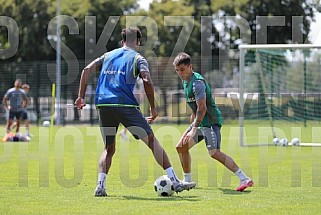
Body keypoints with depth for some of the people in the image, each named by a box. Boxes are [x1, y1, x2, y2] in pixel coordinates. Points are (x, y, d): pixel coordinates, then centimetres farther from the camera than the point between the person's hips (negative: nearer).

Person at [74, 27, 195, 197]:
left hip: (103, 105, 4)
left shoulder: (107, 55, 23)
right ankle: (174, 181, -3)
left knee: (109, 149, 17)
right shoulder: (137, 58, 10)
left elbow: (87, 70, 13)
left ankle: (100, 185, -2)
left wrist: (81, 96, 13)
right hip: (125, 105, -4)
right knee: (152, 141, 1)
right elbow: (147, 82, -6)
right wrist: (153, 108, 1)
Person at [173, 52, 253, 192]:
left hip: (211, 121, -10)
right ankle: (187, 181, 25)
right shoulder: (185, 81, 11)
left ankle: (244, 179, -28)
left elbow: (202, 108, -27)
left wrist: (194, 130, -31)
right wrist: (193, 117, 33)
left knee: (214, 152, -24)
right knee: (181, 147, 11)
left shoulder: (197, 82, -19)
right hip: (200, 121, 10)